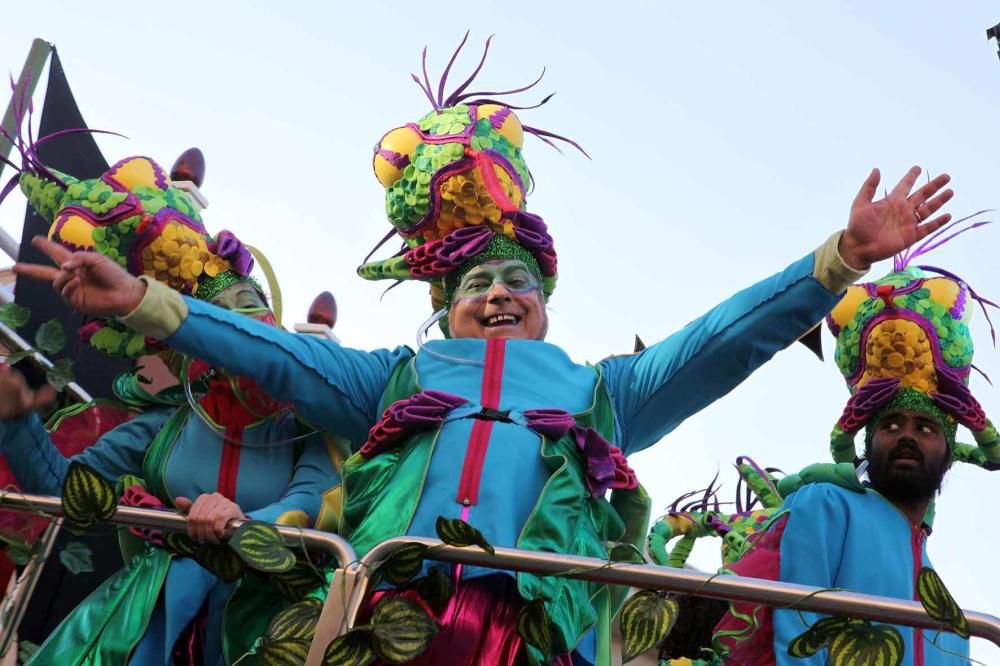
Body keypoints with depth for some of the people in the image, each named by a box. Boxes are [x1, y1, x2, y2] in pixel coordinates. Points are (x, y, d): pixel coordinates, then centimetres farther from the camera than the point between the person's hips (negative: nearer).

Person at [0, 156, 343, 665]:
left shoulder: (307, 425, 2)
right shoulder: (168, 424, 10)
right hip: (150, 611, 2)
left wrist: (246, 524, -34)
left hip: (252, 616, -2)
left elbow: (316, 503, -15)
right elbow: (61, 485, 12)